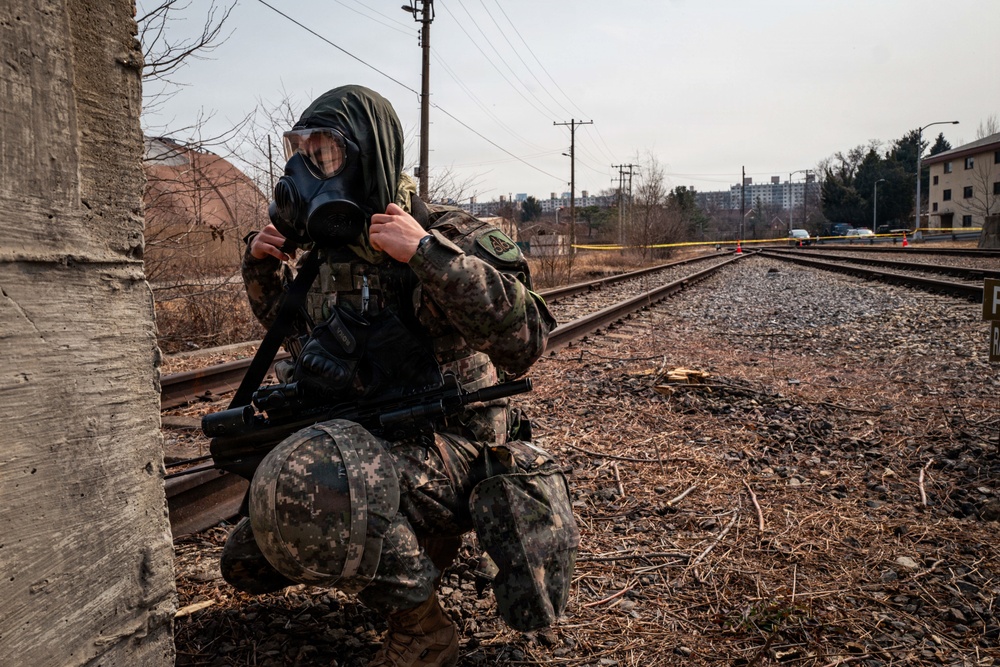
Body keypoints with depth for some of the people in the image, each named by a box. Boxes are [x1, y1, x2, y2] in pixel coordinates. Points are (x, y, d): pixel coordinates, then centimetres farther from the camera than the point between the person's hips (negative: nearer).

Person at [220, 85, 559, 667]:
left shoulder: (444, 236, -17)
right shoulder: (330, 247, 5)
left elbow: (525, 339, -33)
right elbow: (282, 319, 25)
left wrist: (426, 251, -34)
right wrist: (264, 264, 5)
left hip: (445, 451, -8)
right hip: (366, 448, 8)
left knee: (303, 480, -37)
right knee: (248, 563, 16)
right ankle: (418, 545, 23)